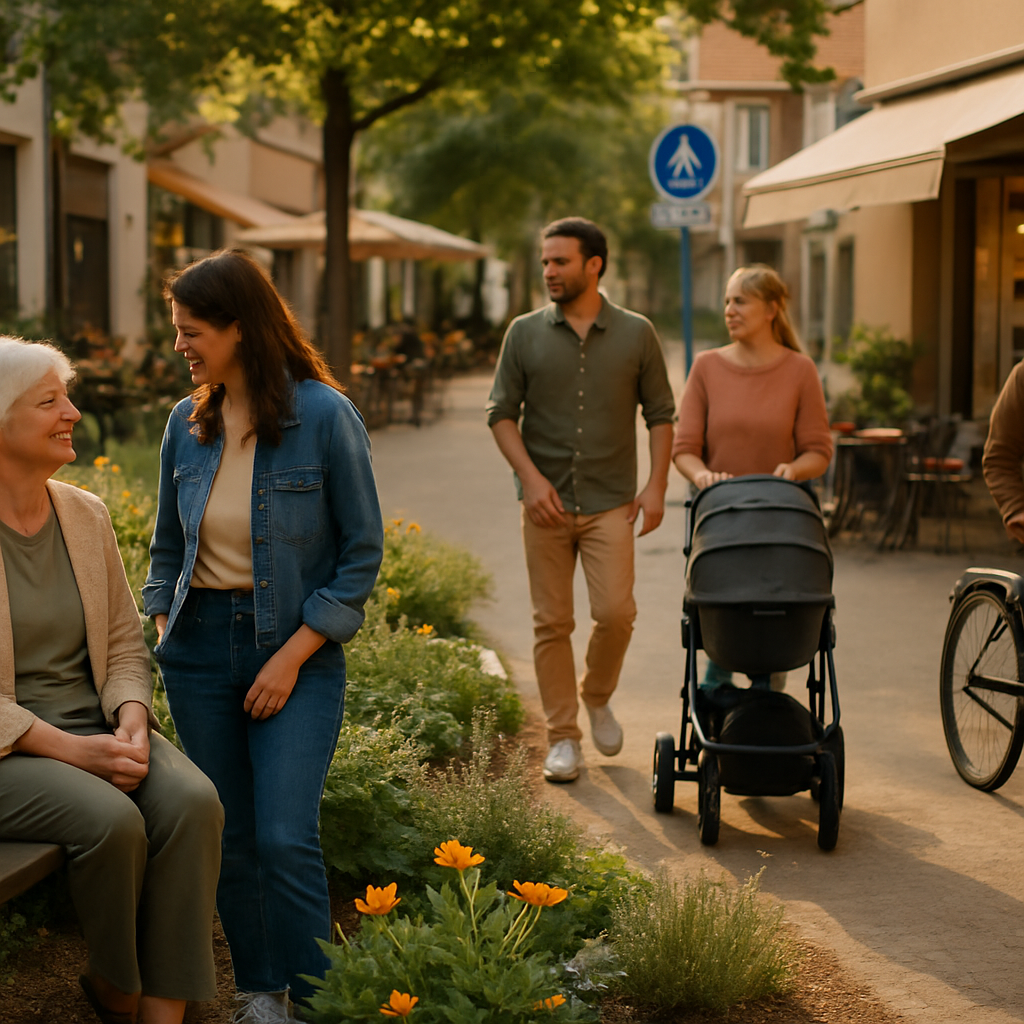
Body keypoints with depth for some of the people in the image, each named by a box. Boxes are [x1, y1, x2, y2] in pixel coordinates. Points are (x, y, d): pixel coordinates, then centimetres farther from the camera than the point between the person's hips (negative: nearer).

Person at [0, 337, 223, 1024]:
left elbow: (125, 643, 12)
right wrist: (67, 748, -21)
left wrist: (130, 721, -9)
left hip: (94, 730, 5)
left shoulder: (86, 515, 9)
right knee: (113, 820, -31)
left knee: (192, 802, -24)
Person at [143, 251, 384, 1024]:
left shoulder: (324, 416, -10)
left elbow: (362, 553, -7)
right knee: (229, 838, 8)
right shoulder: (188, 424, 4)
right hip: (201, 646, 4)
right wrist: (164, 631, 4)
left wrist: (293, 656, -11)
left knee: (285, 839, -11)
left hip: (296, 648, -4)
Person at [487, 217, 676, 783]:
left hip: (610, 502, -1)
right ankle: (563, 737, 13)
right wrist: (530, 476, -11)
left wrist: (657, 486, -4)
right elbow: (501, 412, 3)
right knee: (551, 623, 2)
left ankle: (596, 697, 19)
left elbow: (660, 414, 6)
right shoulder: (525, 333, 3)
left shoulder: (636, 333, 3)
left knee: (615, 612, -11)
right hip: (545, 501, 1)